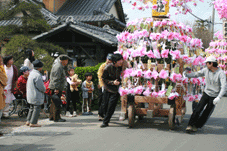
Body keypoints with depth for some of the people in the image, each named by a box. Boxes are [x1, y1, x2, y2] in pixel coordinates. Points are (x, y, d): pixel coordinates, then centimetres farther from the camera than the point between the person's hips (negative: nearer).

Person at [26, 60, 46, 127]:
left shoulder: (32, 73, 8)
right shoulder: (37, 75, -22)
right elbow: (41, 87, -21)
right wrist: (44, 90, 1)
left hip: (30, 95, 10)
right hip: (36, 96, -10)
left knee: (32, 108, 19)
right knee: (37, 108, 0)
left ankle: (28, 121, 22)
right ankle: (33, 122, 3)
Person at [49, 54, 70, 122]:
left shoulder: (59, 66, 19)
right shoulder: (58, 67, -15)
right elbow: (56, 79, -21)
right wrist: (56, 88, -23)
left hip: (55, 88, 11)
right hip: (56, 88, -11)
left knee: (54, 103, 16)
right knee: (56, 103, -8)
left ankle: (51, 116, 23)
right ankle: (56, 118, -7)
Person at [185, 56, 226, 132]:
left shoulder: (221, 73, -20)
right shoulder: (206, 70, -5)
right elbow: (196, 74, 11)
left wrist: (218, 98, -39)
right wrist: (185, 74, 6)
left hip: (214, 97, -3)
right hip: (206, 93, 3)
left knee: (206, 113, 2)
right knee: (198, 109, -8)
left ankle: (197, 126, 16)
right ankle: (190, 125, -6)